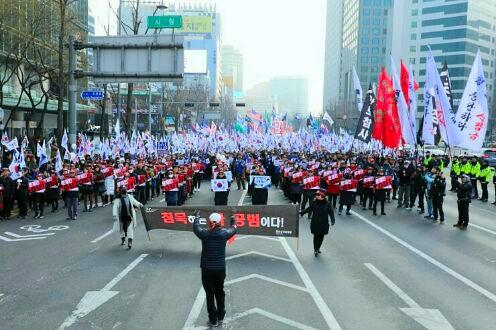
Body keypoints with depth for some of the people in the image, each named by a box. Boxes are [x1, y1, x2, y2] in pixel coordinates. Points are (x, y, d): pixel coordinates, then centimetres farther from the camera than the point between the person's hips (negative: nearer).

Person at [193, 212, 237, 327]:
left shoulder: (204, 234, -12)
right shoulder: (224, 233, -10)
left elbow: (196, 227, 10)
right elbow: (233, 229, 12)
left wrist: (196, 217, 30)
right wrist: (233, 220, 32)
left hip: (207, 270, -1)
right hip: (220, 269, 1)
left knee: (210, 294, 9)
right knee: (220, 292, 19)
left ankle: (213, 319, 16)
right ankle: (220, 316, 32)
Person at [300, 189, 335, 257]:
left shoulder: (327, 204, -10)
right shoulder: (314, 203, -5)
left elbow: (331, 212, -9)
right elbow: (308, 209, 5)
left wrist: (333, 220, -21)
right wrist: (301, 212, -2)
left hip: (324, 224, 0)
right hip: (315, 224, 0)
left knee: (321, 237, 12)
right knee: (316, 236, 2)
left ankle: (318, 248, 35)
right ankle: (315, 250, 16)